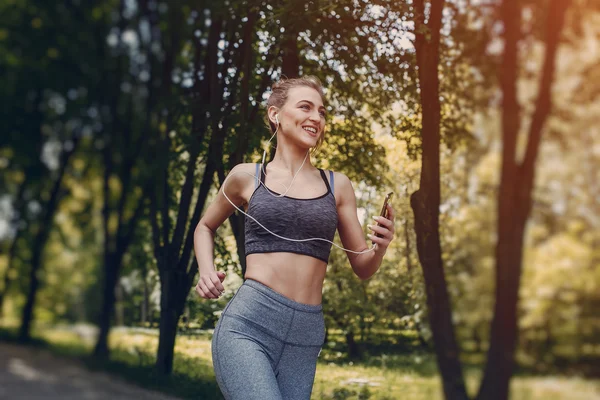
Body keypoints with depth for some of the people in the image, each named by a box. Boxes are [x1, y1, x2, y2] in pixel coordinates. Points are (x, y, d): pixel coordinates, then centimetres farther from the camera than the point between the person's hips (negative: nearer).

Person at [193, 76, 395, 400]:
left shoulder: (337, 185, 11)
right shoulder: (246, 177, 7)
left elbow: (362, 267, 15)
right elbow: (205, 227, 25)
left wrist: (381, 246, -7)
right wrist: (206, 273, 6)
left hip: (304, 337, 3)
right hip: (247, 325, -3)